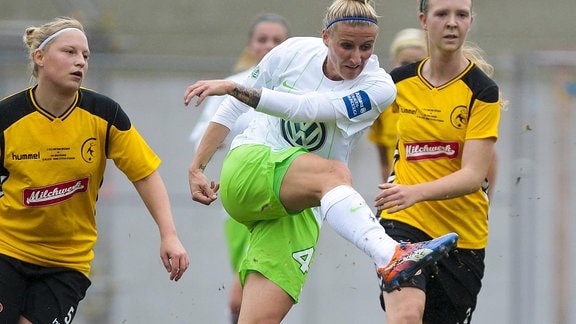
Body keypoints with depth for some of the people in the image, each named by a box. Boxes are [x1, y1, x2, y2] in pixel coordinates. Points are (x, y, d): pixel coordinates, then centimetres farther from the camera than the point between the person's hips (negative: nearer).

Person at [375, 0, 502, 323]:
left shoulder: (482, 90, -10)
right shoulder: (400, 81, 2)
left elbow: (473, 175, -19)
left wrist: (416, 193, -34)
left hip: (462, 235, -1)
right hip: (404, 222, 1)